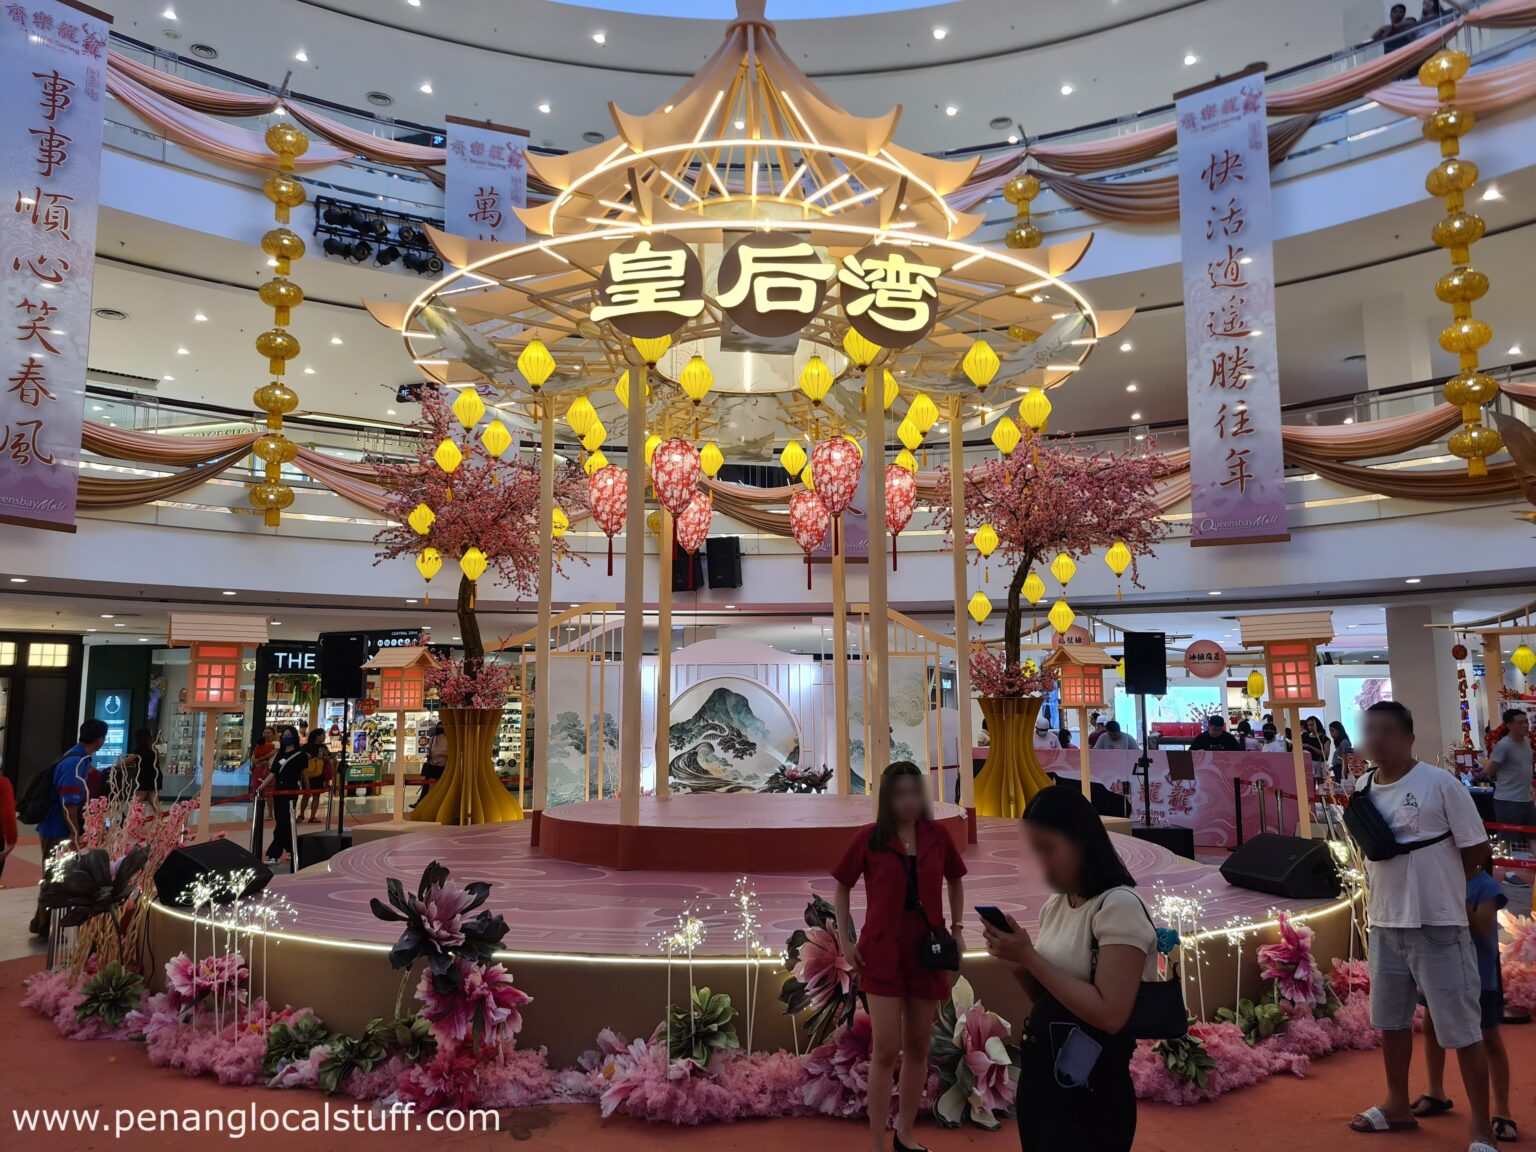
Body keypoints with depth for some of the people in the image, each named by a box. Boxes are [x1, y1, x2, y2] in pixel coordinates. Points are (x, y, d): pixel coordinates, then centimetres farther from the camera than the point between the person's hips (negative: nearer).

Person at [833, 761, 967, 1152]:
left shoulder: (937, 836, -1)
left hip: (928, 950, 3)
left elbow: (954, 881, 15)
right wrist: (845, 939, -2)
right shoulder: (869, 838, -8)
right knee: (886, 1049, -5)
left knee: (917, 1047, 12)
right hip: (882, 952, -3)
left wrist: (956, 927, 7)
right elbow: (842, 888, 3)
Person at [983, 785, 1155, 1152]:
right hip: (1039, 1073, 8)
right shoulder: (1056, 905, 6)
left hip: (1090, 1091, -8)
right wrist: (1017, 961, -6)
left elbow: (1110, 1015, -25)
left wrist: (1029, 957, -23)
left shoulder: (1119, 906, -19)